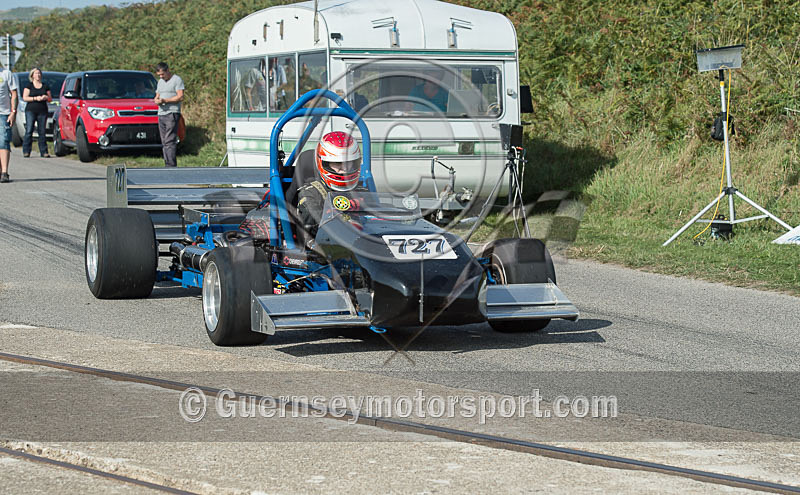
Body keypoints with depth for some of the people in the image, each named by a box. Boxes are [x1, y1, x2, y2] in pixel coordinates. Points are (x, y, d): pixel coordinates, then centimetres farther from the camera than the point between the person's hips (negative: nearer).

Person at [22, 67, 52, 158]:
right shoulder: (28, 86, 7)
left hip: (42, 111, 2)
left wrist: (46, 97, -6)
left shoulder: (45, 86, 15)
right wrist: (35, 98, -14)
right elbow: (24, 98, -2)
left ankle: (44, 152, 1)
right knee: (29, 131, -9)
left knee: (42, 132, 0)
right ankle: (26, 151, -7)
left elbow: (50, 99, 16)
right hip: (30, 111, -2)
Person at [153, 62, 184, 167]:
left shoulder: (177, 80, -3)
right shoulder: (160, 81, 22)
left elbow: (180, 97, -11)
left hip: (172, 114, -8)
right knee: (164, 142, 4)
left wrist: (164, 100, -16)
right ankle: (167, 165, 6)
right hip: (161, 114, 8)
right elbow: (157, 95, 25)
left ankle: (171, 166, -19)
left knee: (169, 141, -16)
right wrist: (156, 100, 0)